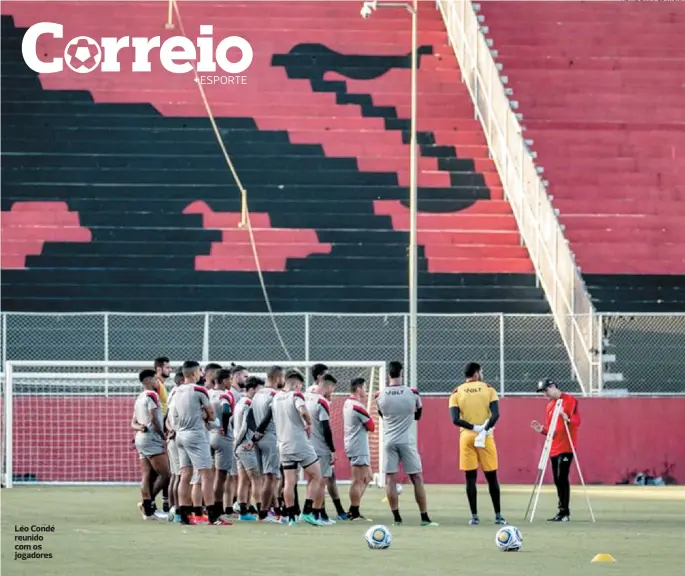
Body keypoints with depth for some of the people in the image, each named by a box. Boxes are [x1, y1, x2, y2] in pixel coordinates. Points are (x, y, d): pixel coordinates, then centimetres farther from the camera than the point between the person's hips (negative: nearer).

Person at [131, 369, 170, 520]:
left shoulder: (139, 399, 20)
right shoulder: (151, 395, -8)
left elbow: (133, 423, 19)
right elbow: (154, 419, -15)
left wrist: (140, 427, -2)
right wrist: (163, 436, -7)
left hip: (140, 439, 10)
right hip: (152, 439, -10)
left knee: (146, 476, 5)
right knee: (165, 474, -9)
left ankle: (148, 510, 2)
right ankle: (148, 502, -13)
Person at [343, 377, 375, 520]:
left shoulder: (347, 404, 11)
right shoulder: (358, 407, -17)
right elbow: (371, 427, -12)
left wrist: (363, 403, -1)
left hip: (352, 446, 10)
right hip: (359, 448, -10)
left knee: (367, 478, 17)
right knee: (358, 480, -5)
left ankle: (353, 510, 16)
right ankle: (354, 514, -2)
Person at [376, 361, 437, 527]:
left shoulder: (380, 396, -3)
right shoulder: (412, 393, -5)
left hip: (389, 441, 1)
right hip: (406, 441, -1)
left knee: (390, 479, 4)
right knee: (417, 479, 5)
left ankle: (396, 518, 0)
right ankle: (424, 518, 4)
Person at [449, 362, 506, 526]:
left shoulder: (457, 393, 4)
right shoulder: (488, 389, 2)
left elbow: (455, 419, -8)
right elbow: (495, 414, -11)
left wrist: (473, 427, -9)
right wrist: (484, 430, -13)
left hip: (466, 437, 0)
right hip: (486, 437, 0)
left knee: (471, 477, 3)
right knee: (491, 477, 7)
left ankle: (474, 517, 0)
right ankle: (498, 516, 9)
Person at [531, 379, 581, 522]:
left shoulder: (570, 400, -5)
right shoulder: (550, 405, 18)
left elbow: (577, 421, -13)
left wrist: (567, 419, -33)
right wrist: (542, 430, 2)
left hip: (566, 447, -8)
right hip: (554, 449, 8)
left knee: (562, 478, -13)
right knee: (558, 481, 7)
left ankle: (565, 512, -14)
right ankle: (562, 512, 11)